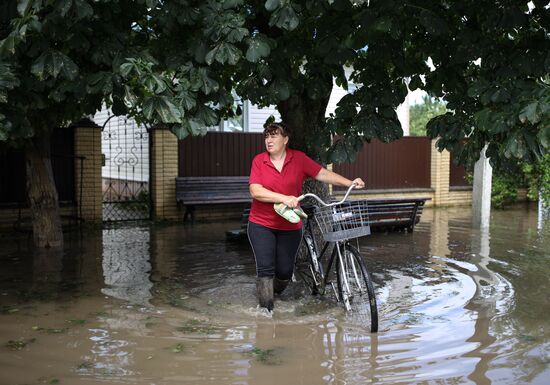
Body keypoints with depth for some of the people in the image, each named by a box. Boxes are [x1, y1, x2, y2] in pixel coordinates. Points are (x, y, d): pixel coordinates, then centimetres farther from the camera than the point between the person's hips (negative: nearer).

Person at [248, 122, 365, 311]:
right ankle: (266, 309, 4)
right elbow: (256, 191, -17)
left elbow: (323, 174, -1)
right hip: (261, 225, -2)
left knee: (285, 271, 8)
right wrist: (284, 198, -27)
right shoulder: (259, 160, -7)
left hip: (290, 227, 2)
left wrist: (350, 183, -8)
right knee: (266, 268, -10)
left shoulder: (299, 159, -3)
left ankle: (275, 293, 39)